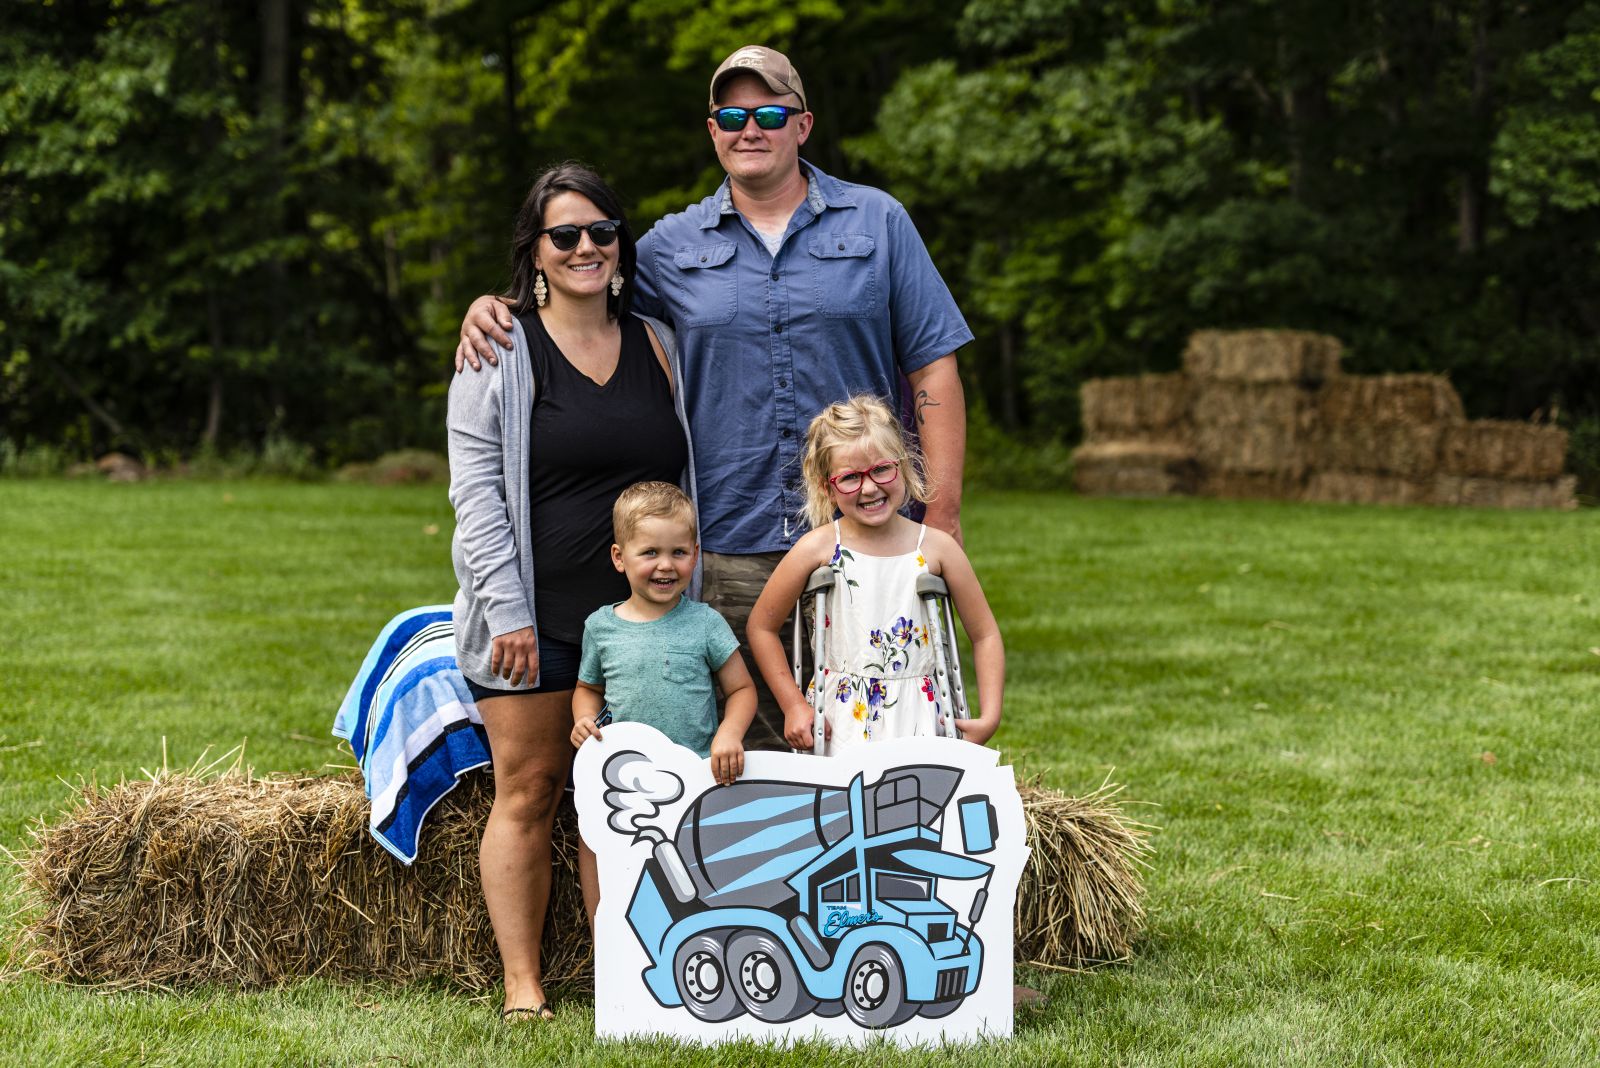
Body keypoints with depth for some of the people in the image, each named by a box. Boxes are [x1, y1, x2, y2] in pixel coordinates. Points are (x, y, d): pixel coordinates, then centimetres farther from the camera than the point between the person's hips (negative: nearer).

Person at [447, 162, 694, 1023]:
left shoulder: (655, 345, 11)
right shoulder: (501, 348, -1)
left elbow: (686, 477, 17)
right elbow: (477, 489, -5)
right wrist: (507, 610, -13)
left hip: (639, 616, 3)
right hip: (534, 618, -3)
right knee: (528, 791, 1)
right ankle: (523, 985, 6)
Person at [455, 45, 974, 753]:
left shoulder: (877, 222, 7)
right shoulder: (674, 245, 11)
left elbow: (932, 369, 4)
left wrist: (943, 512, -4)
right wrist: (492, 308, 1)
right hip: (733, 547, 1)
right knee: (750, 754, 4)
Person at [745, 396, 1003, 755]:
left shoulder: (936, 547, 0)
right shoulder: (819, 548, -4)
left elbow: (985, 635, 7)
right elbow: (762, 626, 6)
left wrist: (989, 717, -1)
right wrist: (793, 706, 1)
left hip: (919, 718, 1)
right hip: (840, 721, -1)